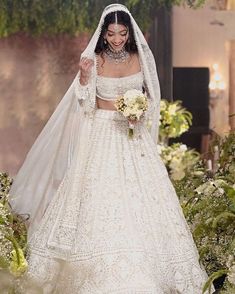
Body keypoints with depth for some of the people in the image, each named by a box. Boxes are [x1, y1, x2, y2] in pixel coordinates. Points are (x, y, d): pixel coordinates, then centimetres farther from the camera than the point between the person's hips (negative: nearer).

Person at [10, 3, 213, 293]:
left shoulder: (141, 59, 3)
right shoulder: (94, 60, -3)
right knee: (99, 199, -6)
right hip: (102, 135, -2)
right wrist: (84, 76, -22)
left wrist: (141, 113, -8)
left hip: (134, 136, 2)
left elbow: (152, 97, 12)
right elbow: (86, 105, -7)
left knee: (140, 199, -3)